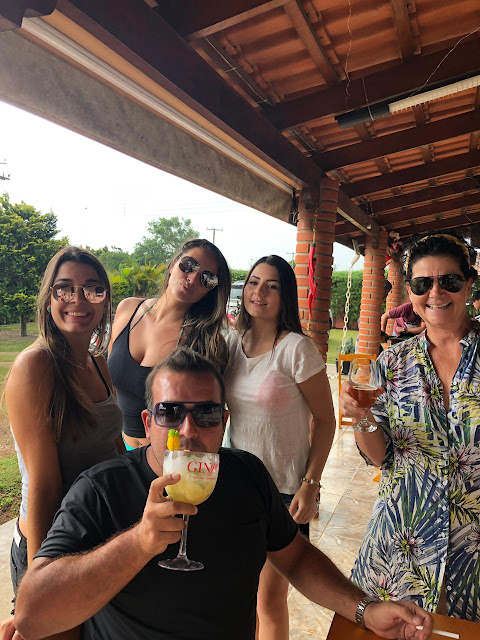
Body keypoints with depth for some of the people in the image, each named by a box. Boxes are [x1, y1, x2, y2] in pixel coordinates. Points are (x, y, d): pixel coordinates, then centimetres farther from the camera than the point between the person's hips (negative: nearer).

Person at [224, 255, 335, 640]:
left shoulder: (297, 348, -15)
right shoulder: (233, 343, 1)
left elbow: (325, 420, -9)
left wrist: (310, 485, -12)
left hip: (285, 490, -5)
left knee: (271, 599, 10)